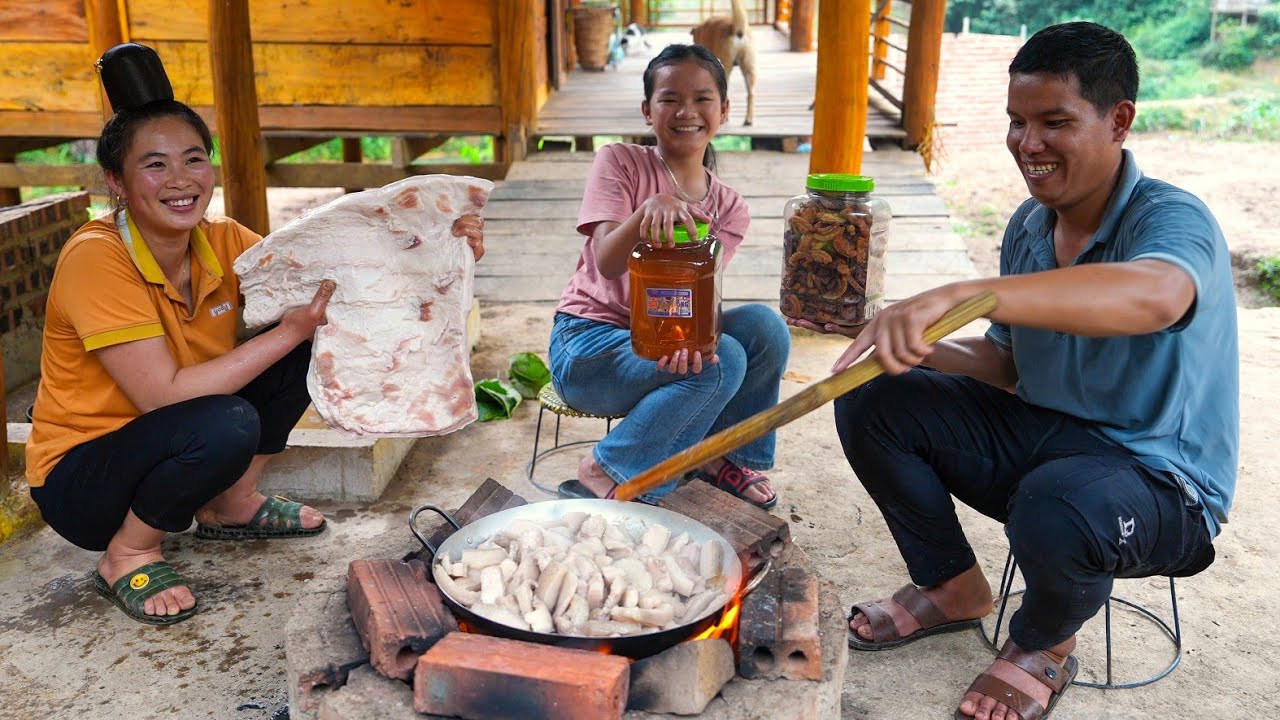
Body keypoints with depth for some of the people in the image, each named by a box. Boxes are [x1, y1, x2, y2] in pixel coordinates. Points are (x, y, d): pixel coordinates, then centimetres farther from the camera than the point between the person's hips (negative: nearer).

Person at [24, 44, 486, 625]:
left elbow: (325, 290, -6)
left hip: (164, 452, 7)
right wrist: (289, 331, -31)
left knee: (303, 347, -7)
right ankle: (127, 555, -6)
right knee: (226, 427, -35)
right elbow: (166, 395, -31)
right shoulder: (96, 259, -26)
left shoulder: (224, 244, -7)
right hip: (79, 479, -6)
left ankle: (230, 507, 8)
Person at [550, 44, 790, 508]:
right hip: (587, 344, -4)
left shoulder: (729, 208, 5)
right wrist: (650, 207, -39)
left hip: (660, 337, 4)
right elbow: (606, 263, -19)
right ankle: (609, 474, -15)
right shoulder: (620, 163, -6)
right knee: (721, 361, -28)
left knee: (765, 326, -20)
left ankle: (726, 456, -1)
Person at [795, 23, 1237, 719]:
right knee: (869, 403, -6)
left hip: (1158, 477, -6)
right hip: (1039, 435, 7)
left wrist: (960, 294, -56)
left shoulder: (1170, 218, -20)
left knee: (1056, 509, -40)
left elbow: (1152, 296, -46)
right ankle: (953, 588, 14)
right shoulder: (1028, 227, 3)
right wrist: (922, 347, -13)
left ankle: (1044, 644, -1)